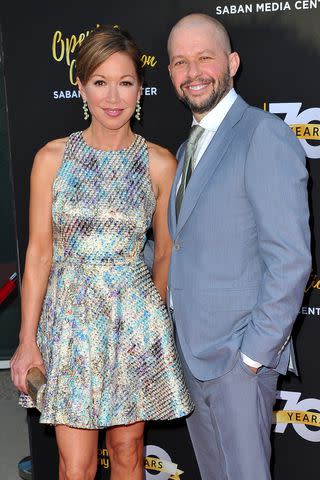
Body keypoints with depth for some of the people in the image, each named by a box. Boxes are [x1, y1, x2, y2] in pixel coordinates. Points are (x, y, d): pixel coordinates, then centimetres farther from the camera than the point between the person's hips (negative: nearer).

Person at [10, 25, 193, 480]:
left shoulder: (160, 164, -4)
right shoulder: (53, 157, -5)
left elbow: (165, 252, 6)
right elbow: (39, 251, -3)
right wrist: (28, 339, -4)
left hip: (135, 316, 1)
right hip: (70, 316, 0)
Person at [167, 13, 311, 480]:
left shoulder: (266, 136, -15)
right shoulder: (187, 149, 13)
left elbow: (290, 259, -19)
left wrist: (254, 353, -18)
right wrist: (180, 340, 11)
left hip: (239, 355, -8)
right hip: (190, 352, 8)